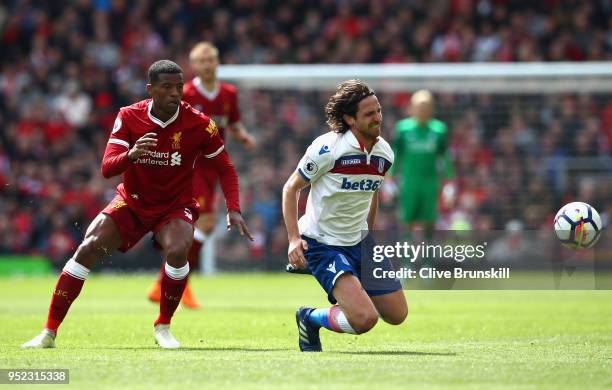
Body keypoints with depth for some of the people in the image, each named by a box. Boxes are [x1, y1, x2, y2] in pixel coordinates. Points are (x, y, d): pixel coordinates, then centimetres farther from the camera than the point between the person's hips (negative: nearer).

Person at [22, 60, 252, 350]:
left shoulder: (198, 124, -15)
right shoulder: (129, 117, -13)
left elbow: (225, 169, -2)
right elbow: (107, 168, -19)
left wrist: (234, 210, -15)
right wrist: (131, 154, -41)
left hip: (175, 207, -1)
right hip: (131, 203, 1)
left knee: (177, 250, -32)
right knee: (87, 249, -16)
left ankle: (163, 327, -9)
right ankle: (49, 333, -7)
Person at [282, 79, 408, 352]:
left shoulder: (385, 153, 0)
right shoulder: (327, 148, -20)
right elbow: (291, 188, -9)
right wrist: (294, 238, -17)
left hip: (360, 242, 7)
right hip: (322, 245, -7)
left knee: (397, 314, 6)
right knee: (365, 319, -23)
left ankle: (351, 295, 31)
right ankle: (310, 319, 5)